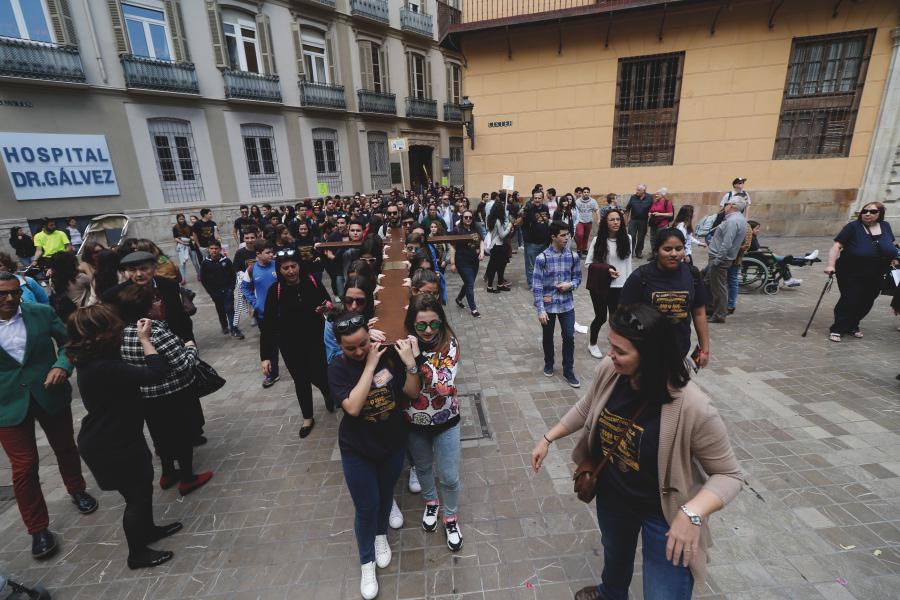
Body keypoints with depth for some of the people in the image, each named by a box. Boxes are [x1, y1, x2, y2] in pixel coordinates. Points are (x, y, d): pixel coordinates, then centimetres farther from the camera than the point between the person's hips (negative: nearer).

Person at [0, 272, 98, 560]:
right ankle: (38, 529, 20)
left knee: (65, 447, 19)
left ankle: (77, 491, 44)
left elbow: (69, 341, 2)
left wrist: (62, 366, -16)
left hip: (50, 394, 1)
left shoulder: (42, 312, -6)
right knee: (24, 467, 4)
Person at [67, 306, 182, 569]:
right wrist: (145, 338, -25)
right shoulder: (104, 368, -34)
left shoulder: (92, 361, -2)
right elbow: (157, 373, -34)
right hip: (111, 447, -10)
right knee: (136, 496, 10)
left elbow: (131, 371, 9)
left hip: (117, 437, 10)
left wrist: (141, 339, 1)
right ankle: (137, 554, 32)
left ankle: (148, 529, 48)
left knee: (143, 484, 26)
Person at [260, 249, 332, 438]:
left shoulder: (312, 282, -11)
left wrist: (327, 306, -20)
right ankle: (308, 418, 35)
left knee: (318, 376, 1)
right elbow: (268, 324, -11)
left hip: (315, 340, 0)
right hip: (290, 345, 0)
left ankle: (328, 393, 40)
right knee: (301, 380, 12)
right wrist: (265, 356, -14)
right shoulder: (275, 290, -13)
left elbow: (328, 301, 5)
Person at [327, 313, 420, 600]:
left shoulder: (388, 353, -17)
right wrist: (370, 365, -32)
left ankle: (381, 535, 55)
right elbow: (353, 407, -32)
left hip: (394, 444, 2)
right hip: (358, 450, -2)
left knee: (386, 494, 25)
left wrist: (410, 362, -30)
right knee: (366, 507, 11)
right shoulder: (338, 368, -19)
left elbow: (413, 392, -14)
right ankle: (366, 562, 39)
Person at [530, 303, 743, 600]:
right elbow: (586, 408, 0)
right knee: (614, 552, 32)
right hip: (611, 495, 5)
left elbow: (728, 474, -20)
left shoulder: (693, 408, -34)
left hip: (663, 513, -5)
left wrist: (693, 513, -36)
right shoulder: (609, 371, -20)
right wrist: (548, 438, 2)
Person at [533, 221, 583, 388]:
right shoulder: (542, 258, -14)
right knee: (548, 337, 15)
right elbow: (536, 286, -14)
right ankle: (548, 364, 38)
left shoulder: (573, 256, -3)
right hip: (548, 305, -2)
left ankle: (568, 371, 20)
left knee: (569, 338, 4)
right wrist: (540, 310, -17)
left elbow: (578, 278, 9)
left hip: (567, 305, 2)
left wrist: (570, 285, -15)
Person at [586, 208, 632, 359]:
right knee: (601, 317, 9)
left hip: (618, 286, 2)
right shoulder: (598, 240, -9)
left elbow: (628, 262, 5)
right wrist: (606, 269, -20)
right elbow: (588, 263, -7)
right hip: (600, 286, -2)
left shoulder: (627, 239, -2)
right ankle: (592, 344, 34)